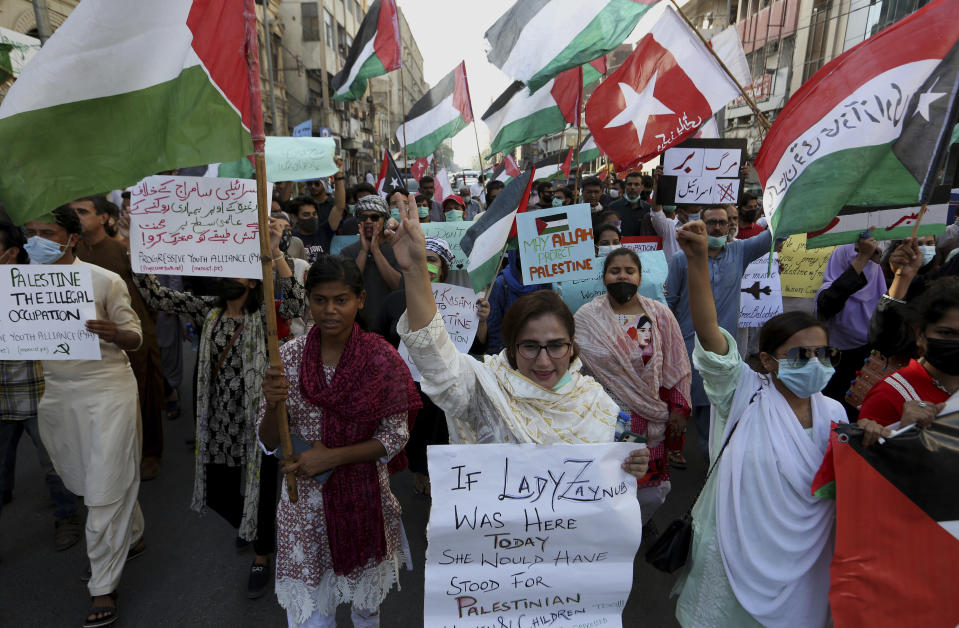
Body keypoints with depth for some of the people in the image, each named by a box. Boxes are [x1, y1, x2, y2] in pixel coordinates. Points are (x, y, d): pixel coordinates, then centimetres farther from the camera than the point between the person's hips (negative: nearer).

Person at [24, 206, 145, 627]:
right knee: (84, 481, 14)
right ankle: (132, 538, 39)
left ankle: (103, 588, 12)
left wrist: (114, 334, -26)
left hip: (107, 390, -5)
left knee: (105, 487, -1)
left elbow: (135, 337, -4)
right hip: (55, 392, 5)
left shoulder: (105, 281, -7)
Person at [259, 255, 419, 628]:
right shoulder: (288, 356, -9)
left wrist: (332, 456, -19)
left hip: (365, 496, 0)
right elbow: (269, 443, -4)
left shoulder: (382, 359, -13)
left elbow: (395, 437, -10)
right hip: (304, 499, 1)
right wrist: (273, 405, -25)